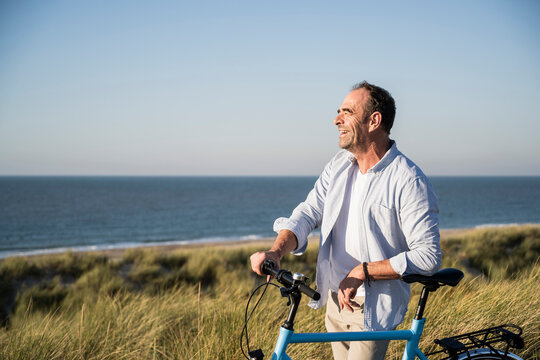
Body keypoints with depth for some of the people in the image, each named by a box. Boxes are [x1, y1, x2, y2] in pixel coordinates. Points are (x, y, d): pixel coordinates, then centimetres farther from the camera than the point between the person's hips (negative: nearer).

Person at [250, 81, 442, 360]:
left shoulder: (409, 181, -17)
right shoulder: (339, 165, 5)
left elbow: (428, 256, -20)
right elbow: (308, 213, -2)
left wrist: (363, 271, -24)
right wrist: (276, 251, -22)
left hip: (373, 310, -6)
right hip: (336, 298, 6)